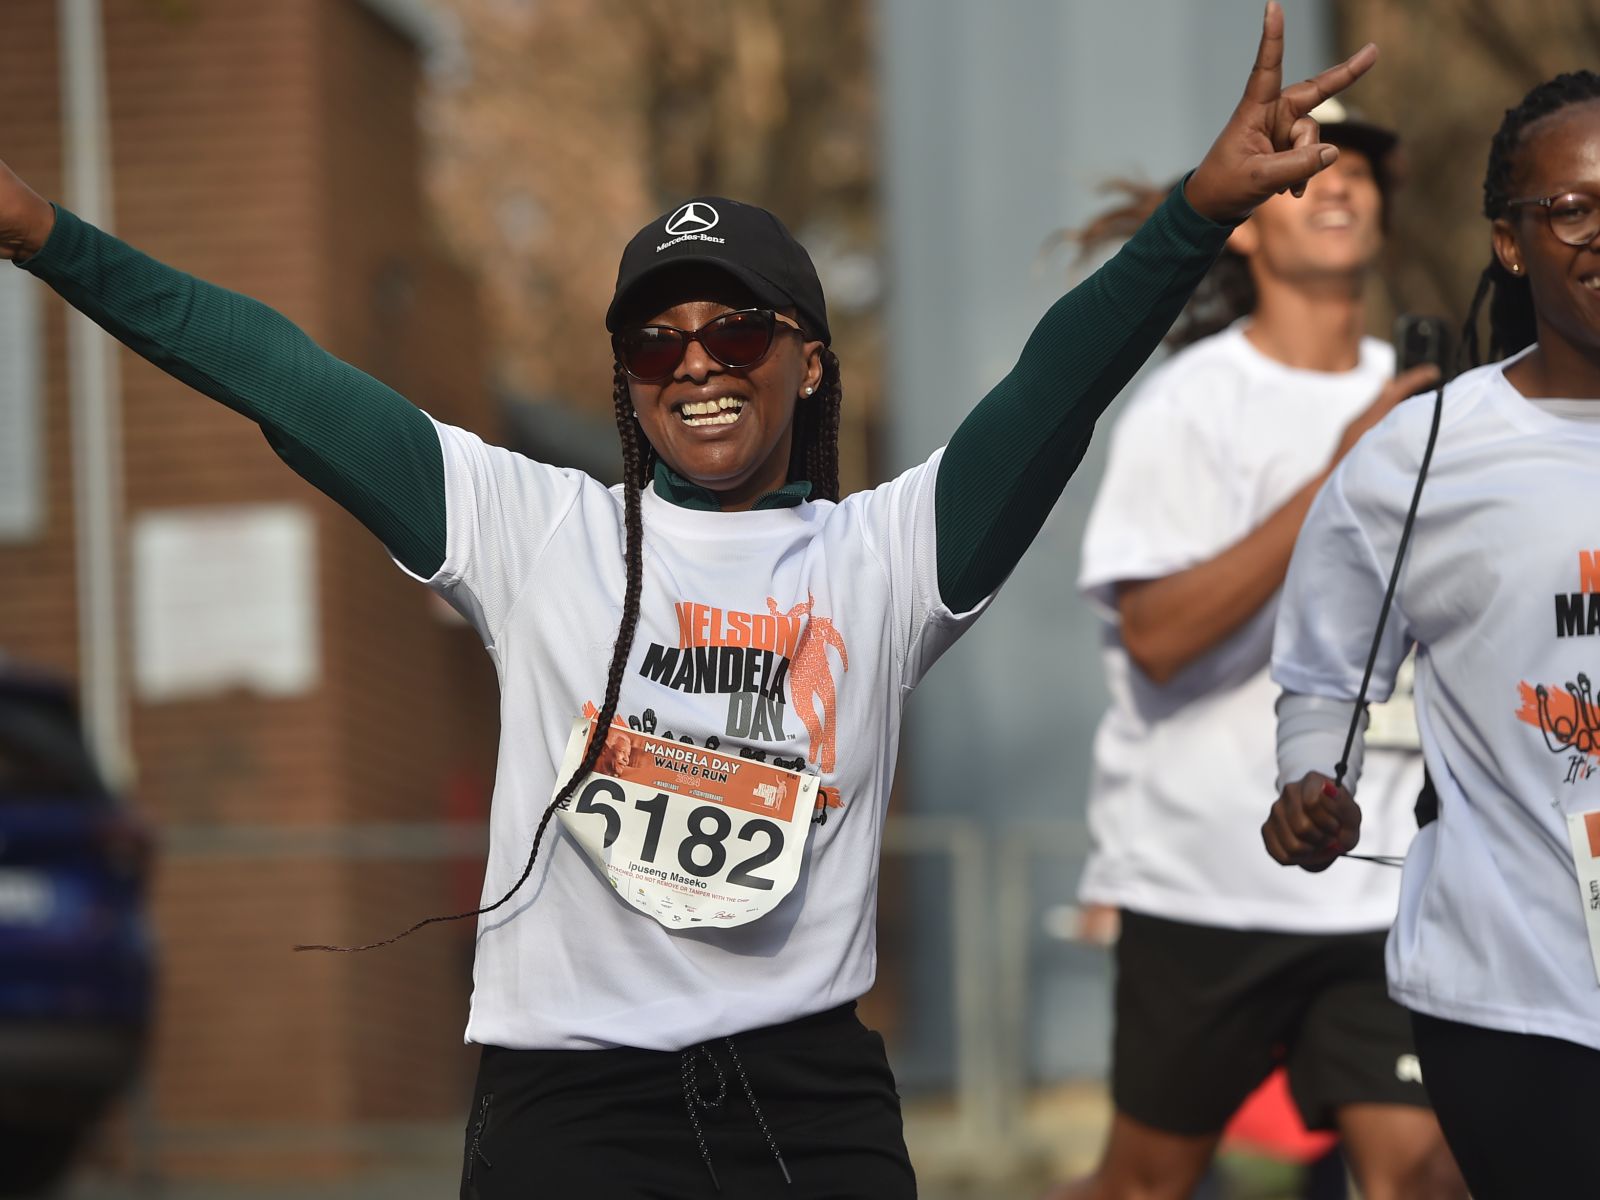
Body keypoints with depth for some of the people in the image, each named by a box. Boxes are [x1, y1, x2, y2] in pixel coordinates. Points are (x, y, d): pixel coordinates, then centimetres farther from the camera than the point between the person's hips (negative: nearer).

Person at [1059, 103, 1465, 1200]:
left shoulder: (1413, 400, 10)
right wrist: (1335, 480, -23)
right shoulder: (1192, 404, -6)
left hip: (1381, 887, 4)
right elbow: (1158, 635, -20)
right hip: (1206, 874, -4)